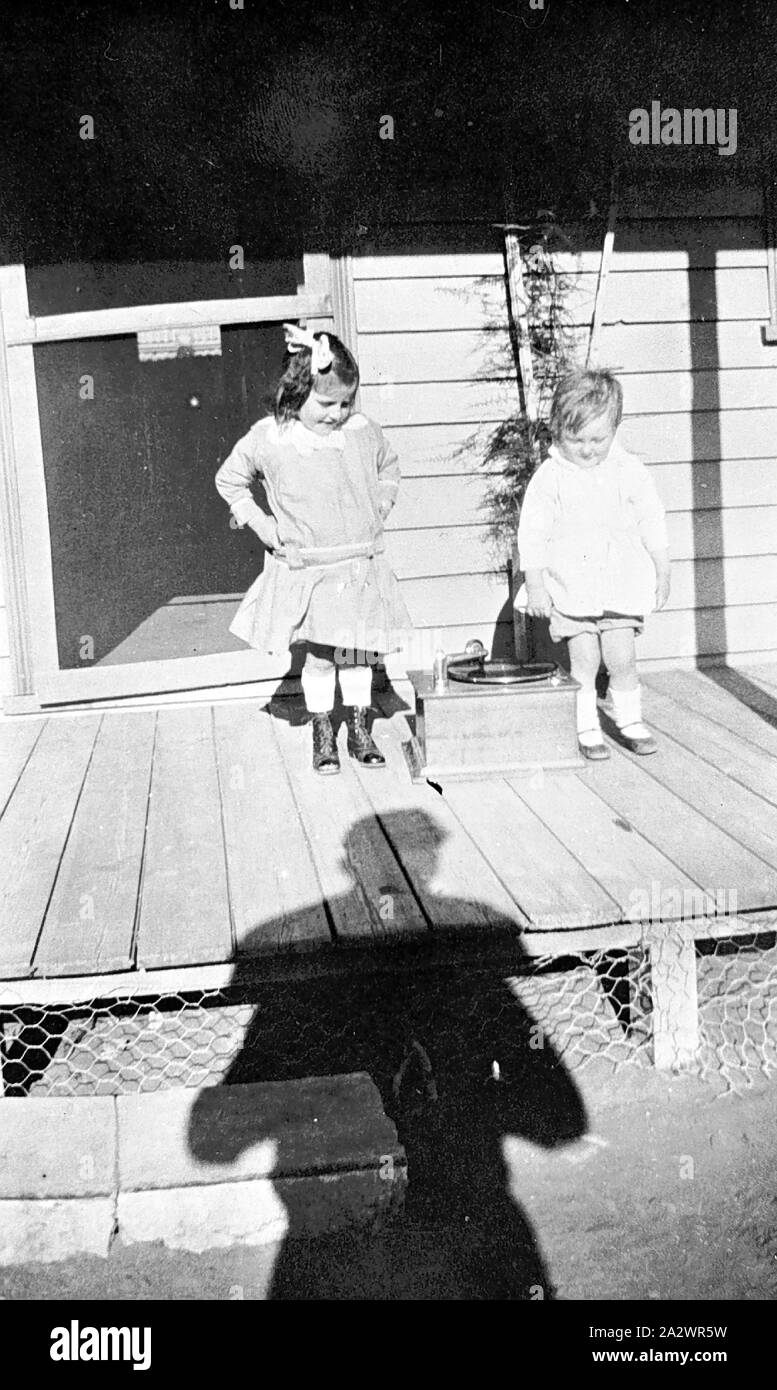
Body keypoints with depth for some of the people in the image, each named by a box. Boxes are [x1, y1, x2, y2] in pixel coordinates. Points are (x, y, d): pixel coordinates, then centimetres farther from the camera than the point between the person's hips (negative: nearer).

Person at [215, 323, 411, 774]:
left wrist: (378, 512, 7)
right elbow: (230, 480, 8)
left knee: (358, 653, 9)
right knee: (320, 655, 0)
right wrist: (262, 524, 0)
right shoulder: (268, 440, -8)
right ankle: (323, 736, 15)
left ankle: (360, 729, 22)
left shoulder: (365, 432, -2)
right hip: (306, 570, -2)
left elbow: (389, 471, 20)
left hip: (361, 563, 2)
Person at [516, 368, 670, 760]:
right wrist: (535, 585, -8)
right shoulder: (548, 478, -7)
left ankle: (630, 721, 21)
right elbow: (532, 534, -5)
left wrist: (663, 572, 11)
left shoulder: (630, 471, 0)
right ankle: (586, 729, 13)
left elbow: (652, 524, 9)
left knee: (622, 658, 3)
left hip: (620, 584, 2)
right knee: (584, 660, 1)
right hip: (570, 586, -2)